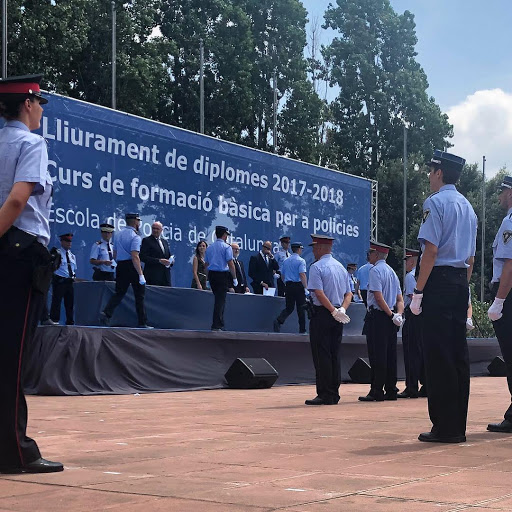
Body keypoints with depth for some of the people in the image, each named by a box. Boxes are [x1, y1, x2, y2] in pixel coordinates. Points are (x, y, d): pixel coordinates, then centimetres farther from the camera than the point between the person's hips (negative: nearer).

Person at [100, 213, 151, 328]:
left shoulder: (118, 235, 12)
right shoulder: (135, 236, -11)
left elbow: (115, 255, 18)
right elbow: (135, 257, -20)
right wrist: (141, 275, -21)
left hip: (120, 266, 6)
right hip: (132, 267, -6)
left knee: (119, 292, 9)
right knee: (139, 295, 3)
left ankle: (106, 313, -12)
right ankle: (142, 323, 6)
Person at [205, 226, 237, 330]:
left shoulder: (210, 247, 13)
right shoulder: (226, 247, -6)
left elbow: (206, 264, 14)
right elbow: (230, 264, -11)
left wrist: (208, 278, 19)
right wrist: (234, 278, -4)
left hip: (211, 274, 6)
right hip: (223, 275, -6)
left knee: (218, 299, 15)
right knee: (221, 300, -5)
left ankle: (219, 324, 16)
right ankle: (216, 325, -8)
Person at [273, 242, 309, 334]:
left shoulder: (286, 261, 11)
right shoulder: (301, 261, -8)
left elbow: (282, 275, 17)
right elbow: (302, 275, -18)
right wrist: (306, 288, -16)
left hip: (288, 285, 5)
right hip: (298, 286, -5)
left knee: (289, 308, 9)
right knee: (301, 308, 4)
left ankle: (279, 321, -15)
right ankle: (302, 329, 8)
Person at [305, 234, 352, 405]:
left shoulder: (316, 267, -9)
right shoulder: (341, 267, 15)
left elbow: (319, 293, -19)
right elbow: (349, 294, 12)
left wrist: (334, 311, -16)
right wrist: (341, 310, -2)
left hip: (322, 314, -7)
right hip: (337, 319, 7)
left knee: (321, 355, -4)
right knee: (334, 355, 10)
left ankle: (324, 395, -6)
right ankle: (334, 394, 12)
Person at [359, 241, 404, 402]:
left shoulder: (375, 270, -9)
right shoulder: (392, 271, 17)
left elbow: (378, 297, -18)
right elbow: (400, 299, 14)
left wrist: (392, 315, -14)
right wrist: (398, 314, 1)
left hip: (377, 317, -8)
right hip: (390, 320, 8)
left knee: (377, 356, -7)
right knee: (390, 355, 9)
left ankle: (377, 392, -7)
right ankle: (391, 390, 11)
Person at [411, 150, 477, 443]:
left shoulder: (436, 202, -7)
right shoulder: (468, 206, 18)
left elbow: (431, 249, -15)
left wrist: (418, 292, -14)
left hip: (439, 281, -8)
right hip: (462, 282, 8)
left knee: (439, 355, -7)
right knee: (459, 353, 8)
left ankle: (445, 427, -7)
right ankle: (459, 426, 11)